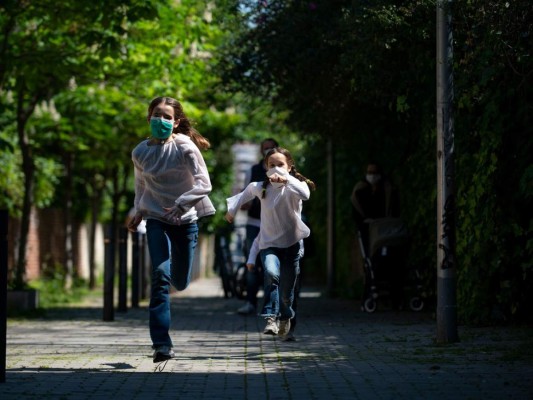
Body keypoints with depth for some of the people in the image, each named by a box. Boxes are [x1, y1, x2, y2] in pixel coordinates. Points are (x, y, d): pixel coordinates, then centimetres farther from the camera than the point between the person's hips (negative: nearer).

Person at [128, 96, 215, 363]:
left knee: (180, 283, 8)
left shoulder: (185, 147, -9)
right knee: (161, 276, -17)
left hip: (185, 220, 0)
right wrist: (138, 212, 9)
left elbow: (204, 184, -15)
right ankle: (161, 344, -18)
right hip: (157, 220, 0)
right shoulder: (140, 153, 1)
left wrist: (180, 204, -26)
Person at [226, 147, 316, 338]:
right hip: (269, 243, 1)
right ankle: (270, 318, -34)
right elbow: (246, 192, 23)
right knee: (271, 274, -31)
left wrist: (285, 180, -43)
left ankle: (285, 317, 38)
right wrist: (232, 209, 30)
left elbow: (305, 195, -34)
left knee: (286, 291, 6)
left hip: (291, 243, -1)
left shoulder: (294, 186, -10)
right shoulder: (260, 187, 0)